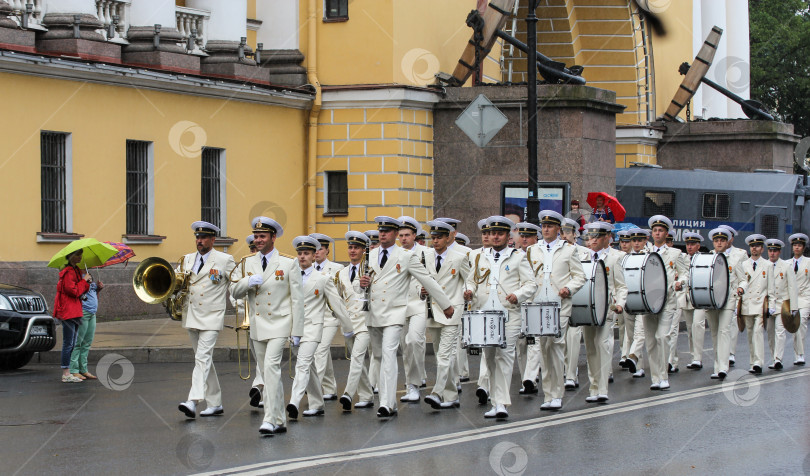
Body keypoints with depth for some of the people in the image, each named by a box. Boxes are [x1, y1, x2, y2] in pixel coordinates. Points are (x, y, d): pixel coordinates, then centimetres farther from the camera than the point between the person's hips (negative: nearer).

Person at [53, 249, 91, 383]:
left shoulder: (76, 270, 17)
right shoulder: (68, 272, -14)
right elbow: (74, 291, -19)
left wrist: (86, 283, 2)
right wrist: (84, 281, -9)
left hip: (74, 311, 10)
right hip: (68, 311, -10)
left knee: (71, 344, 12)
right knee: (68, 343, -8)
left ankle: (66, 374, 16)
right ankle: (66, 374, -6)